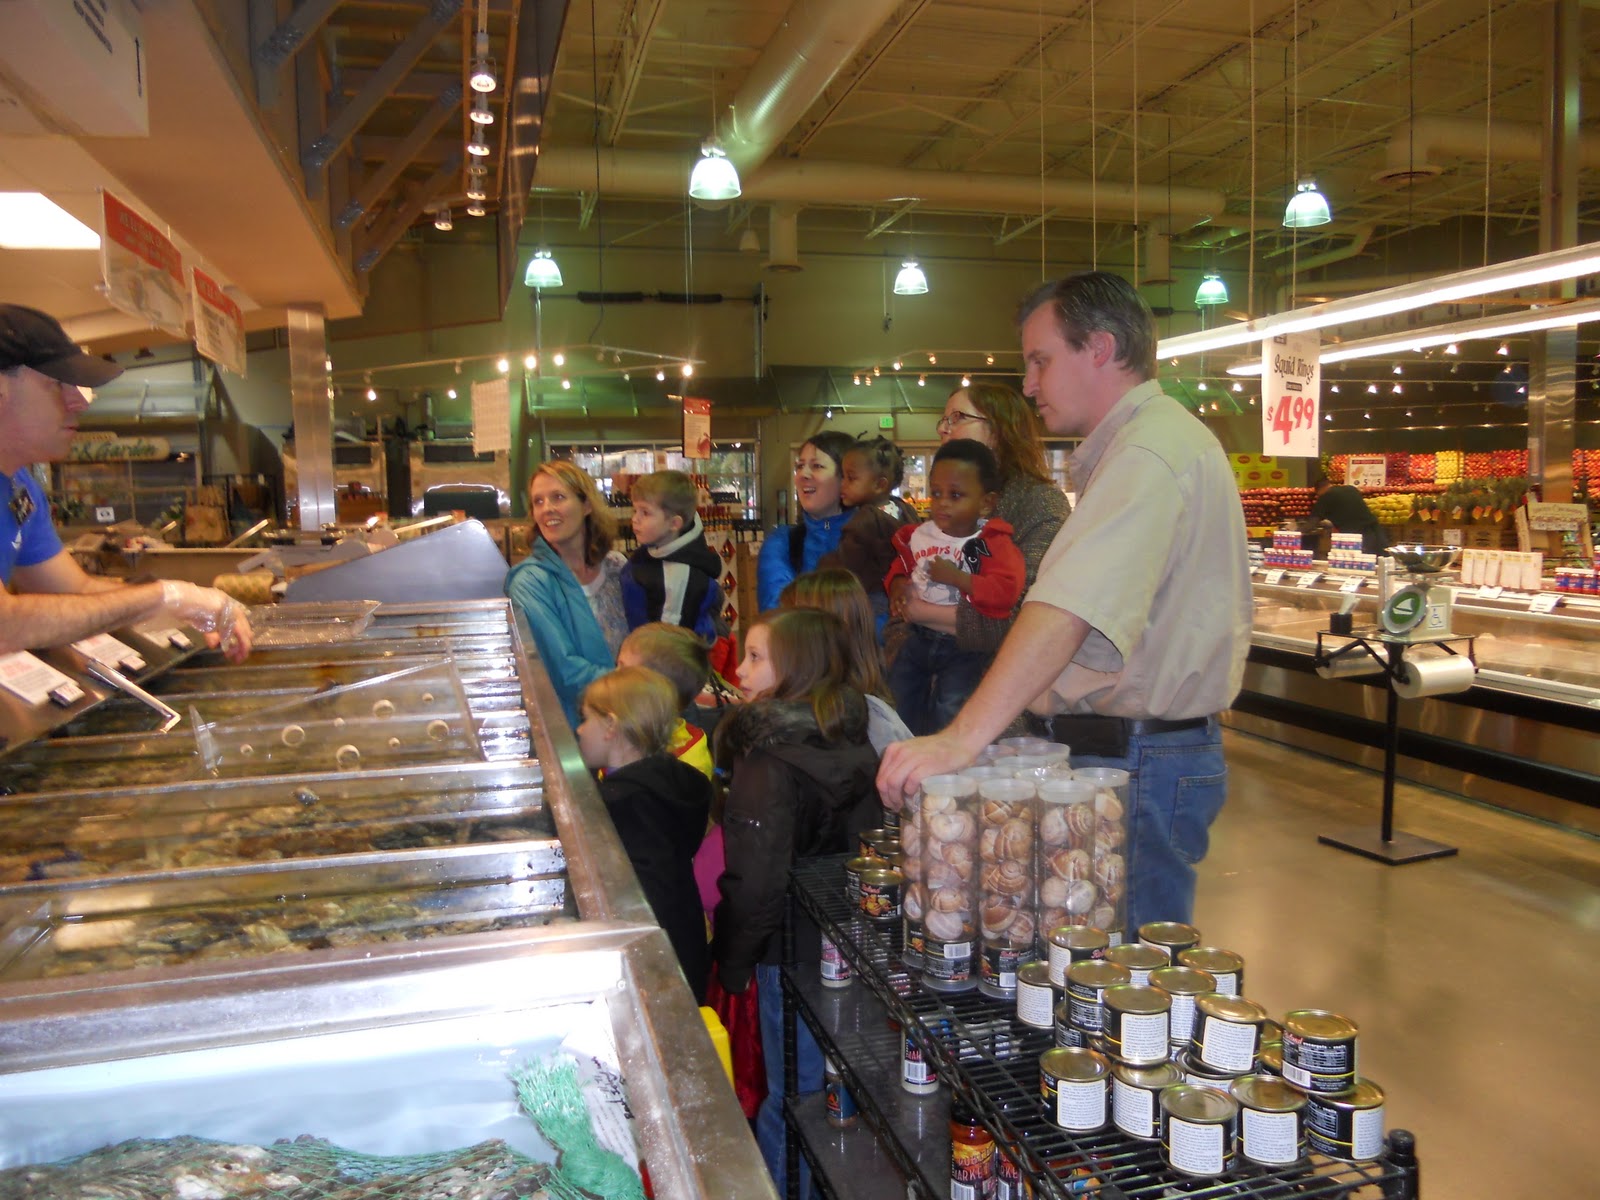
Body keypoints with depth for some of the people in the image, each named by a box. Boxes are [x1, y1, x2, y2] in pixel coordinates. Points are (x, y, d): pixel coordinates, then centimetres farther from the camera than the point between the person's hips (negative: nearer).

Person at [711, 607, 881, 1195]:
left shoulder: (769, 761, -21)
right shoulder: (853, 741, 1)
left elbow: (755, 881, -22)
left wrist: (731, 961, -9)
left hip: (793, 947, -8)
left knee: (792, 1093, 8)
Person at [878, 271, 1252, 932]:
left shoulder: (1151, 452, -19)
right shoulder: (1158, 439, 19)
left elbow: (1071, 609, -34)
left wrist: (964, 736, -41)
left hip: (1141, 764, -11)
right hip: (1137, 748, 11)